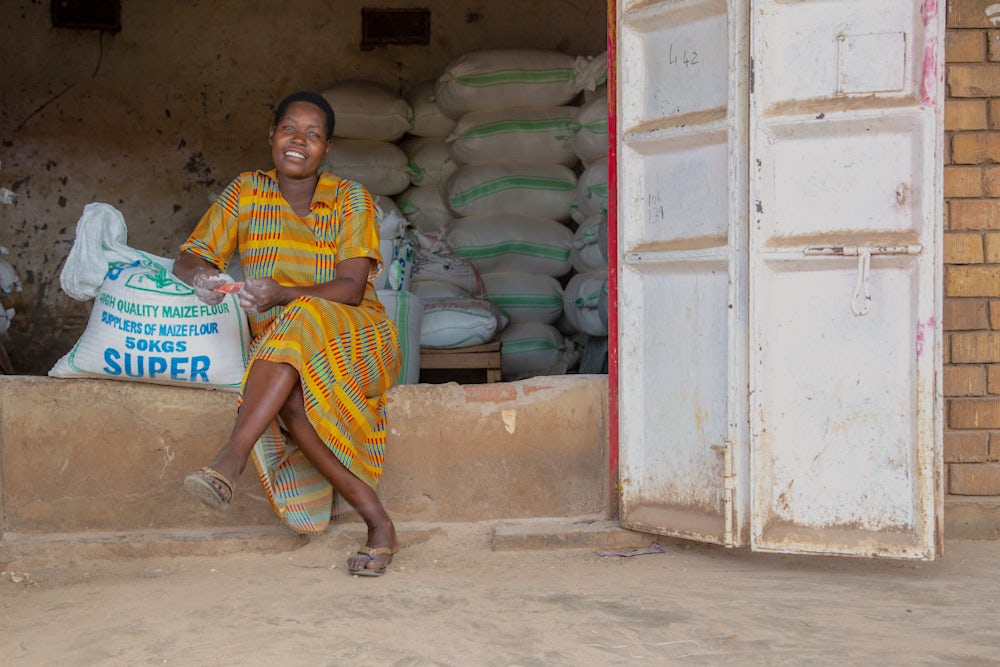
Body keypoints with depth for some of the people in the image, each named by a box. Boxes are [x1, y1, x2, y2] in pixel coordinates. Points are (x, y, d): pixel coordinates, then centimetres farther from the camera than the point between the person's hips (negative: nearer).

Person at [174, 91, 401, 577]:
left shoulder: (351, 199, 0)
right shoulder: (245, 193, 8)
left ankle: (231, 459, -48)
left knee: (301, 322, -37)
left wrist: (280, 294, -31)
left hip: (354, 339, -2)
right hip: (279, 348, 2)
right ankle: (377, 522, -31)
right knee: (293, 398, -35)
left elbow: (352, 287, -12)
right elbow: (187, 258, 5)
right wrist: (199, 275, -22)